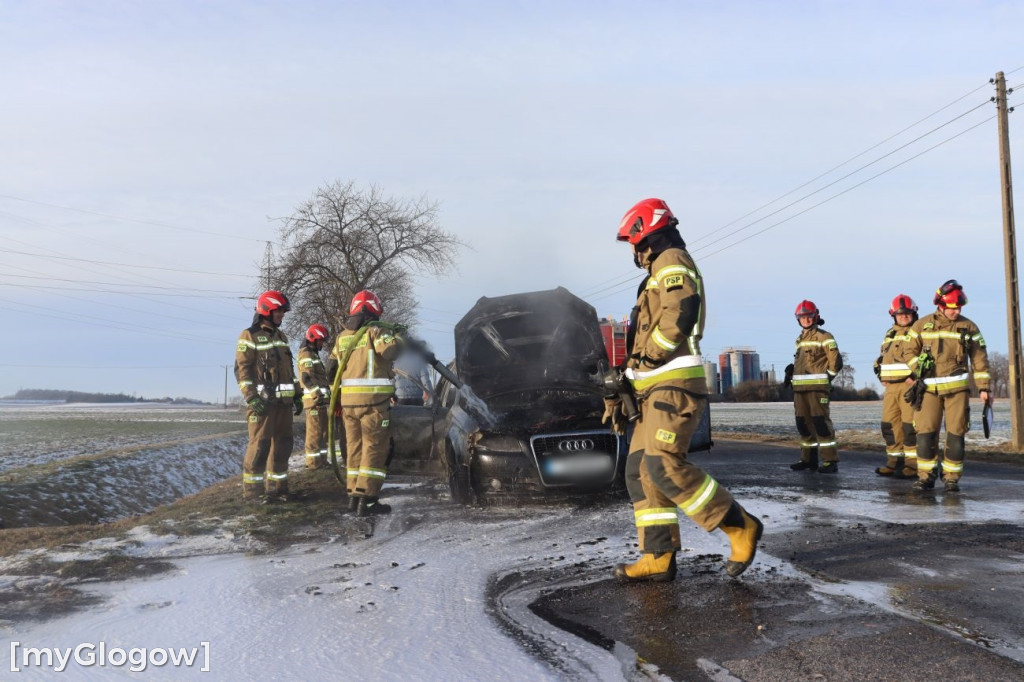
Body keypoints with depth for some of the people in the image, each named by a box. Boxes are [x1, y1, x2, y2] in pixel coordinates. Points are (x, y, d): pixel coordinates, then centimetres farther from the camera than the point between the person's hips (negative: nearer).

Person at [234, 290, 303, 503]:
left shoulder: (281, 337, 19)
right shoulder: (250, 336, -4)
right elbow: (242, 369, -10)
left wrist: (297, 395, 19)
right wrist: (251, 397, -19)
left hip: (284, 400, 8)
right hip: (262, 401, -7)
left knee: (283, 444, 9)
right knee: (260, 444, -9)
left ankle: (277, 486, 17)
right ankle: (252, 489, -1)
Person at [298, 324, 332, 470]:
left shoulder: (314, 355, 24)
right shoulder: (307, 355, -9)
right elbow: (307, 378, -21)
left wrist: (326, 393, 21)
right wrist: (320, 393, -22)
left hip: (320, 399, 10)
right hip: (314, 399, -10)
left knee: (322, 431, 14)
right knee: (315, 431, -8)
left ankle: (321, 460, 20)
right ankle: (313, 462, -6)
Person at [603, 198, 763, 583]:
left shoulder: (671, 261, -4)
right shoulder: (660, 272, 28)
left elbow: (680, 312, -23)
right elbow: (643, 334, 27)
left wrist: (648, 354, -14)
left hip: (674, 385, -10)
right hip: (655, 389, 10)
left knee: (663, 466, -20)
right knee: (639, 471, 5)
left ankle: (740, 526, -9)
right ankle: (658, 558, 5)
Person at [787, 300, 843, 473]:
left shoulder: (824, 337, -3)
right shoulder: (800, 339, 20)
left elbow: (836, 361, -6)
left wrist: (826, 378, -5)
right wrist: (791, 371, 12)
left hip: (817, 387, -8)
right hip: (799, 388, 8)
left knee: (821, 423, -12)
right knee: (804, 424, 9)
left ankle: (830, 461, -10)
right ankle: (808, 459, 18)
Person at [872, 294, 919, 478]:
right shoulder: (889, 334, 21)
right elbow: (882, 357, 30)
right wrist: (882, 376, 15)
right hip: (891, 386, 7)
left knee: (910, 425, -9)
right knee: (890, 424, 8)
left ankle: (913, 464, -5)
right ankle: (894, 461, 15)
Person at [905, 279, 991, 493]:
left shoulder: (969, 327, 4)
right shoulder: (921, 325, 4)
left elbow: (979, 359, 5)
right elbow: (911, 351, 10)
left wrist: (984, 388, 1)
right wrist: (918, 373, -5)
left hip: (957, 387, 0)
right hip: (929, 388, 0)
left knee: (955, 433, 0)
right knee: (925, 431, -4)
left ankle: (952, 478, 10)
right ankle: (926, 476, 6)